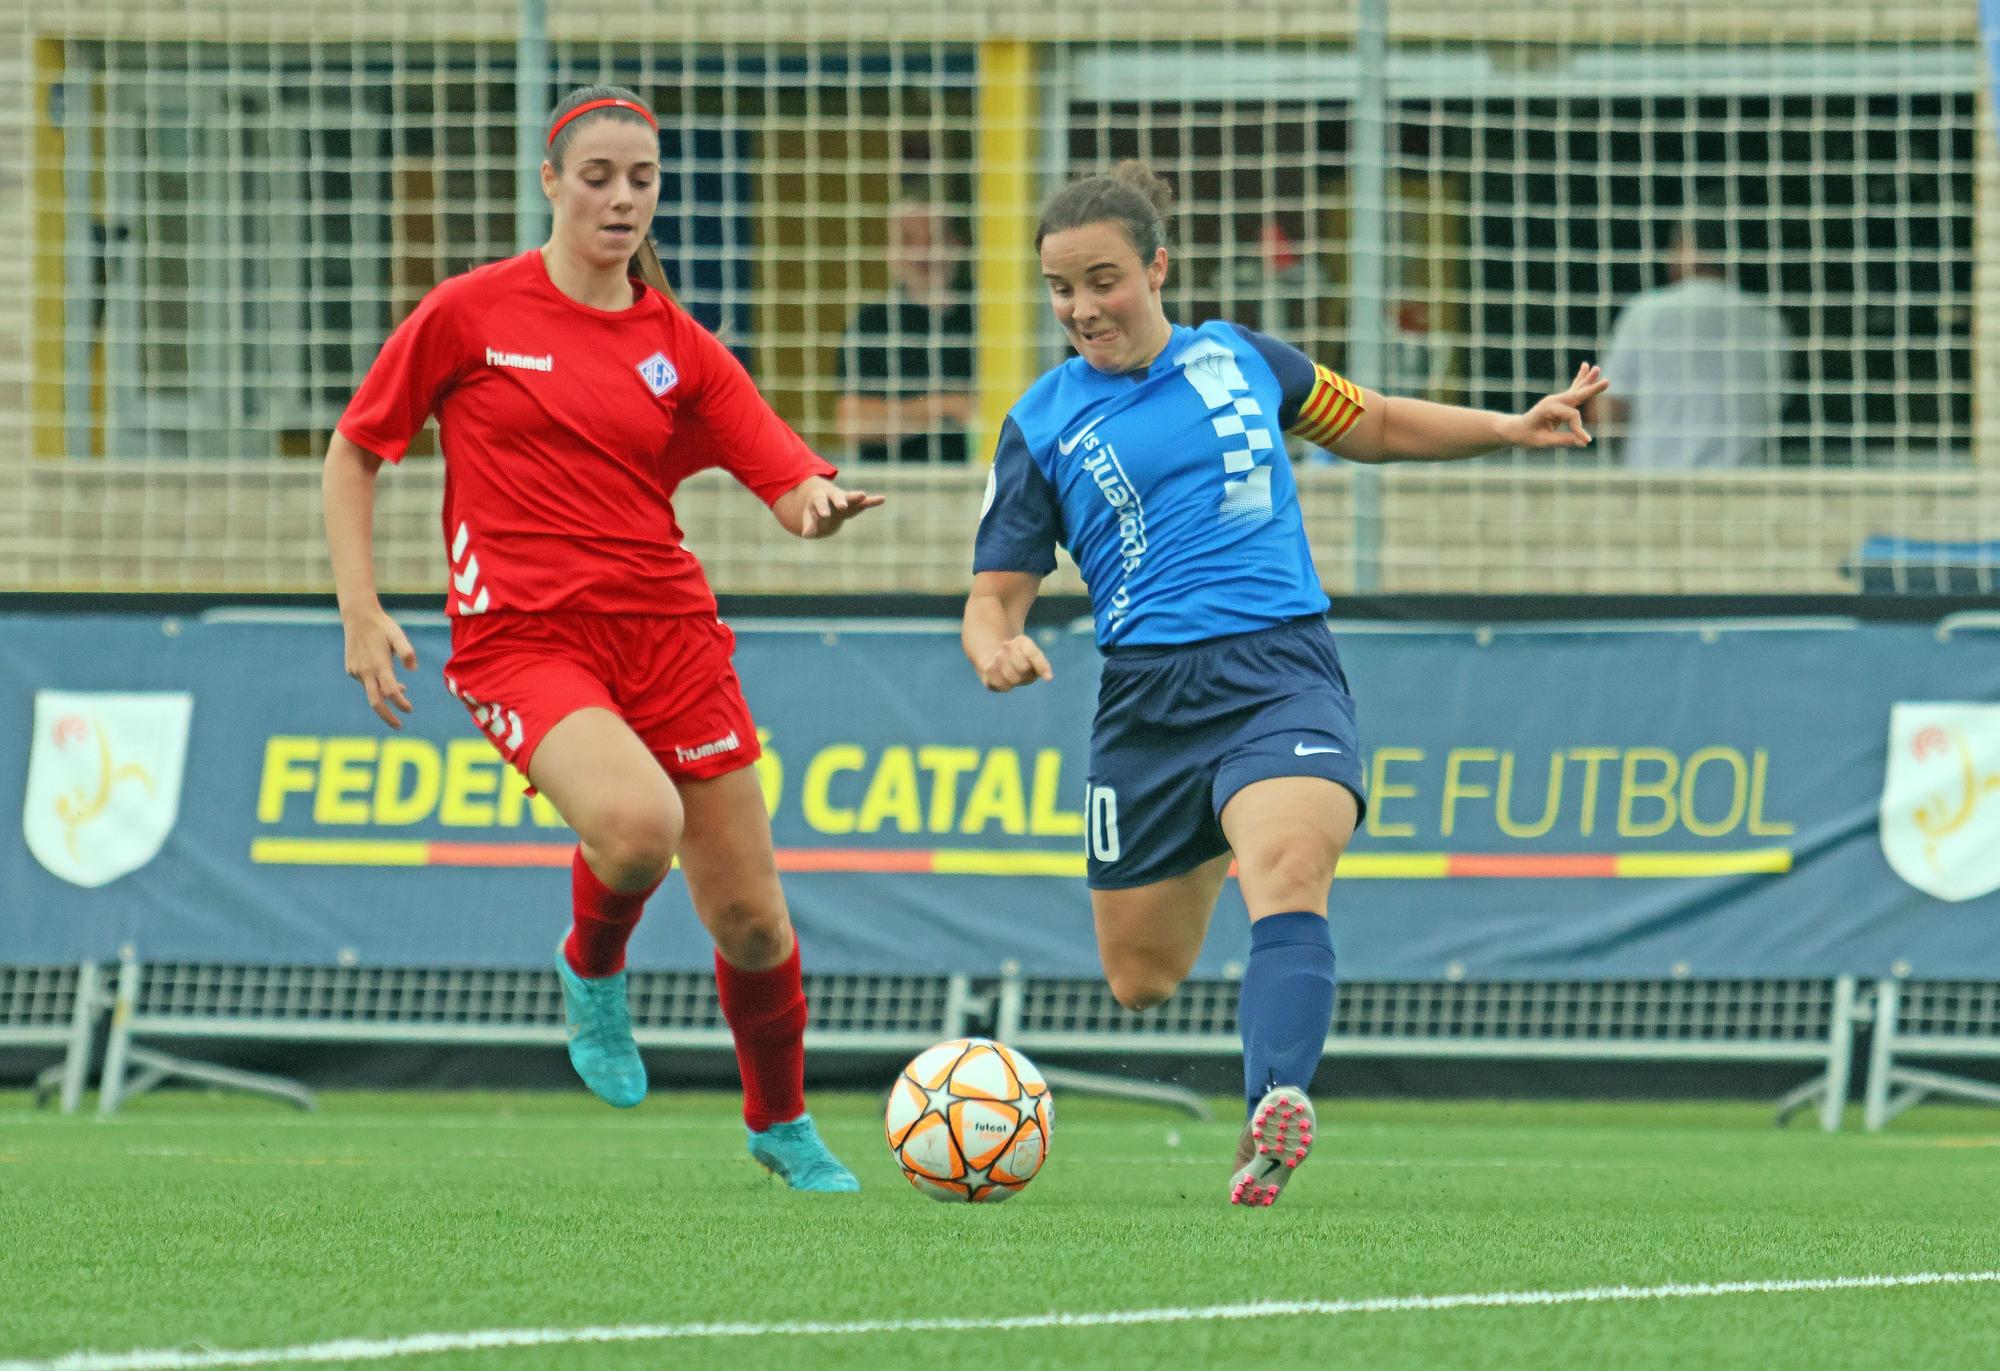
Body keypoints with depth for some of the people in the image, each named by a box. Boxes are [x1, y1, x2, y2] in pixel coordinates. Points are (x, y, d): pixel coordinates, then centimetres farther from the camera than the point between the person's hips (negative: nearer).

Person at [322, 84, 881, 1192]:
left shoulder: (678, 349, 9)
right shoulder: (472, 313, 1)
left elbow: (789, 479, 3)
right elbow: (354, 450, 8)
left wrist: (819, 504, -22)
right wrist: (360, 614, -1)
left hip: (666, 630, 4)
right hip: (522, 636, -3)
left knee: (751, 922, 3)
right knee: (637, 821, -33)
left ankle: (781, 1125, 30)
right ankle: (592, 969, 2)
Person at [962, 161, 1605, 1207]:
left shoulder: (1239, 360, 11)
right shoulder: (1043, 424, 6)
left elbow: (1374, 426, 28)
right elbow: (996, 595, 7)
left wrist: (1515, 429, 17)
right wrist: (997, 649, -17)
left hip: (1280, 672, -1)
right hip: (1147, 696, 1)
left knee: (1287, 878, -30)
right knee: (1141, 981, 6)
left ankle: (1273, 1117, -48)